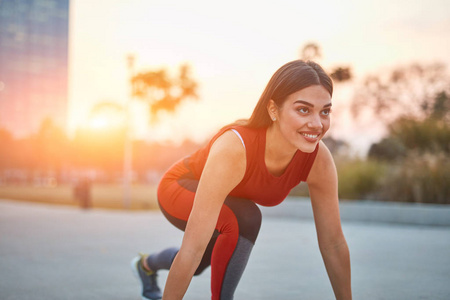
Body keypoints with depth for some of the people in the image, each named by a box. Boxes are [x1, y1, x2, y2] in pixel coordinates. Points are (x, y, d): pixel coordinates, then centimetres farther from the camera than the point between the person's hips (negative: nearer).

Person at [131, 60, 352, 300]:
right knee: (244, 218, -37)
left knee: (197, 267, 30)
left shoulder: (319, 159, -29)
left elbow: (334, 243, -19)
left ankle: (146, 265, 63)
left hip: (224, 200, 6)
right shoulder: (232, 149, -45)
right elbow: (193, 246, -44)